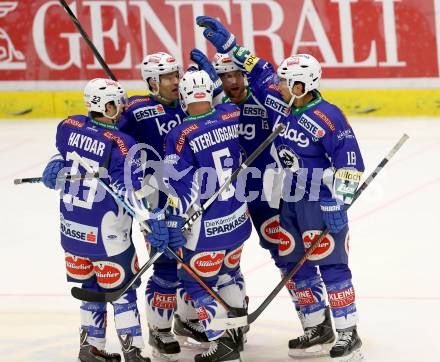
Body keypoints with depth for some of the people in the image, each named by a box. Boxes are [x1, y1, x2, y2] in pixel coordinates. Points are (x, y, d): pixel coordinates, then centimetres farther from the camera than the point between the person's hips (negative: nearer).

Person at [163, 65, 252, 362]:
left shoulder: (181, 136, -20)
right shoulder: (233, 116, -5)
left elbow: (180, 190, -18)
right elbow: (225, 101, 22)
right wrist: (211, 72, 21)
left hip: (206, 227, -6)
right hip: (239, 220, 6)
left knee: (197, 283, 9)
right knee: (228, 275, 26)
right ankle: (238, 333, 36)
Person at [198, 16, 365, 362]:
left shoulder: (327, 118, -20)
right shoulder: (278, 101, 1)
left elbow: (350, 162, -19)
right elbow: (259, 71, 13)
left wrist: (338, 203, -24)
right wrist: (227, 43, 8)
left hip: (322, 202, -8)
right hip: (291, 200, 8)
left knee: (331, 266, -8)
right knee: (295, 265, 11)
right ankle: (318, 329, 21)